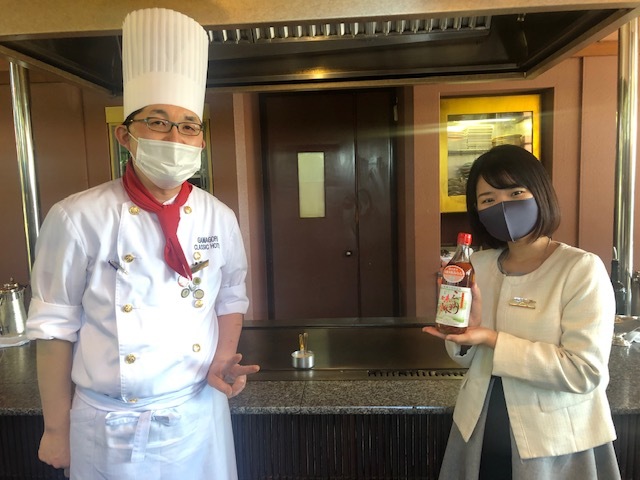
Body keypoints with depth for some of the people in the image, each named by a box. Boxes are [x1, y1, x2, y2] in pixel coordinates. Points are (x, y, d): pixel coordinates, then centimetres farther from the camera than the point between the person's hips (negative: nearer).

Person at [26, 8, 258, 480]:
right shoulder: (78, 219, -15)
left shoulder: (219, 219, -5)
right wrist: (56, 430, -1)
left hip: (199, 415, 3)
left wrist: (223, 361, -6)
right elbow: (56, 329, -8)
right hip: (108, 424, -2)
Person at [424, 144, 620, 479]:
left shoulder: (581, 268, -15)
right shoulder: (477, 266, -1)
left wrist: (493, 340, -24)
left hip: (557, 449, -4)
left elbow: (586, 371, -21)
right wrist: (466, 332, -15)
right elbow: (468, 358, 6)